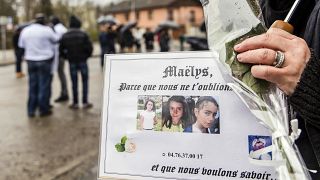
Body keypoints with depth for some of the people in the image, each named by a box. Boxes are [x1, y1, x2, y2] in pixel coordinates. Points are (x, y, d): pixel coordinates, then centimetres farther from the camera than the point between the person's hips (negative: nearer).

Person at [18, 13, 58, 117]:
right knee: (44, 85, 3)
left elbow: (21, 45, 12)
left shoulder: (25, 30, 4)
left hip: (30, 60, 5)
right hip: (45, 59, -4)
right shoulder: (47, 30, -12)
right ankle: (43, 109, 8)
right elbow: (56, 40, -1)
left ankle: (31, 110, 15)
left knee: (32, 85, 12)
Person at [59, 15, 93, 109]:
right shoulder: (83, 34, -7)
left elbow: (61, 49, 0)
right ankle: (85, 102, 5)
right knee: (85, 81, 6)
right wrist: (86, 55, 5)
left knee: (74, 82, 9)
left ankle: (75, 103, 12)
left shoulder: (65, 36, 1)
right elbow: (89, 47, -12)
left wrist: (67, 57, 13)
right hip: (82, 61, -2)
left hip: (72, 62, 2)